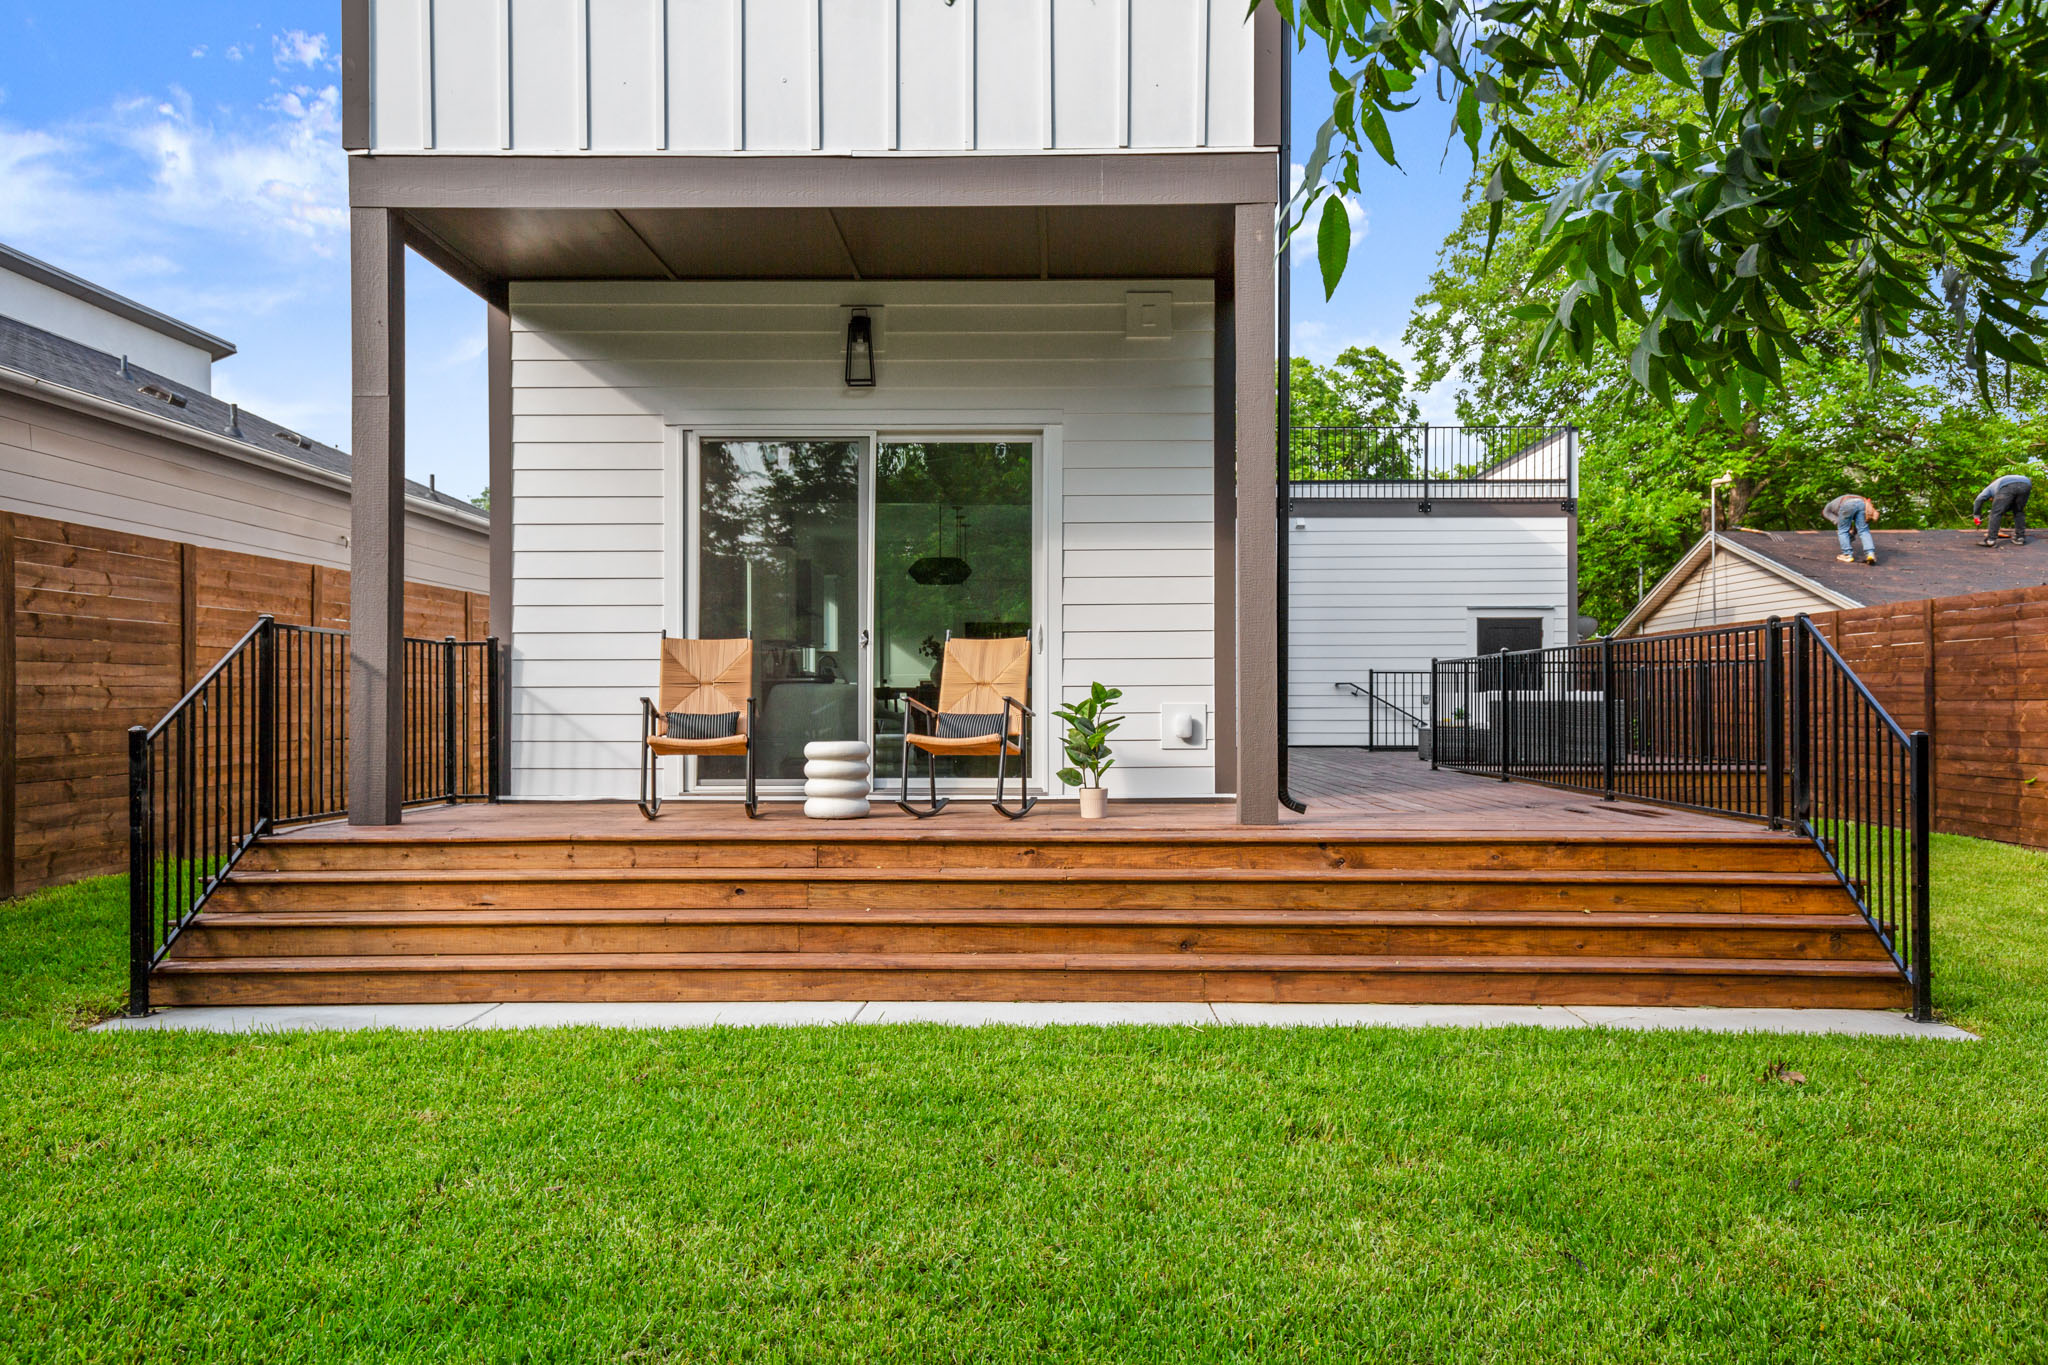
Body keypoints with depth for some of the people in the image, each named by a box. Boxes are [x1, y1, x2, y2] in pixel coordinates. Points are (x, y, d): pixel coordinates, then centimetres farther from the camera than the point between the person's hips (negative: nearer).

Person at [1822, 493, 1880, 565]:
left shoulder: (1826, 510, 32)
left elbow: (1837, 521, 17)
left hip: (1847, 505, -5)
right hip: (1861, 503, 5)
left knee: (1843, 531, 14)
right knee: (1864, 531, 8)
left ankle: (1848, 555, 15)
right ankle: (1870, 554, -7)